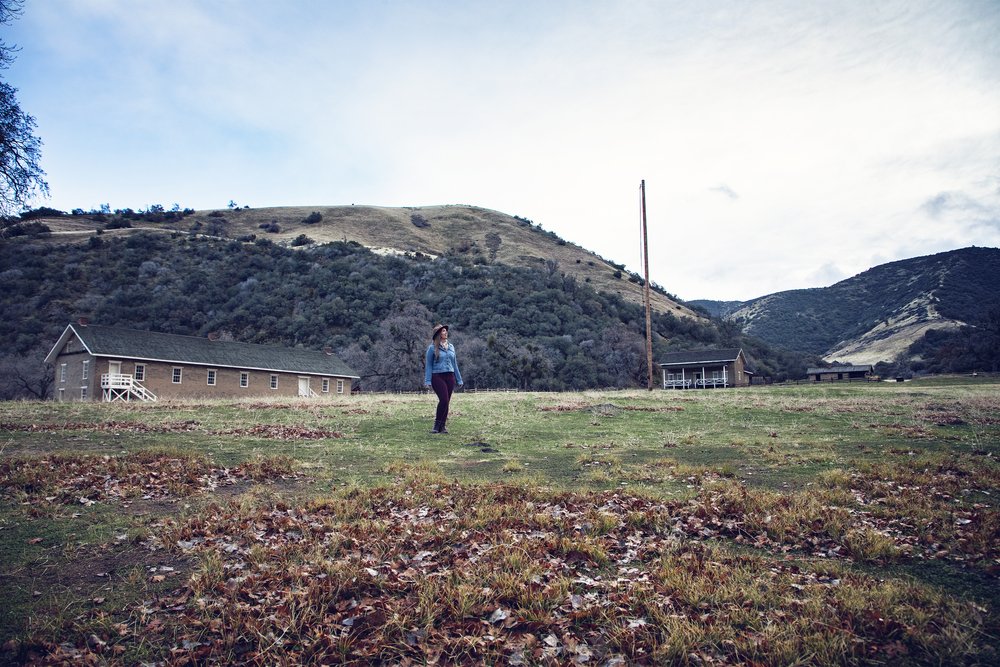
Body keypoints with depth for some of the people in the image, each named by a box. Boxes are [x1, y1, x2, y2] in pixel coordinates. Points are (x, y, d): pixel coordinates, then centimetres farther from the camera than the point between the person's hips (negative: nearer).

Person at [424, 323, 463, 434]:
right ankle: (437, 425, -2)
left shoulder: (451, 347, 14)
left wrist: (459, 379, 18)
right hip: (437, 376, -5)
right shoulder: (432, 348, -1)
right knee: (444, 400, -16)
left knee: (446, 402, 3)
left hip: (450, 376, 5)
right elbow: (428, 365, -1)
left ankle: (443, 426, 10)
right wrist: (427, 381, -8)